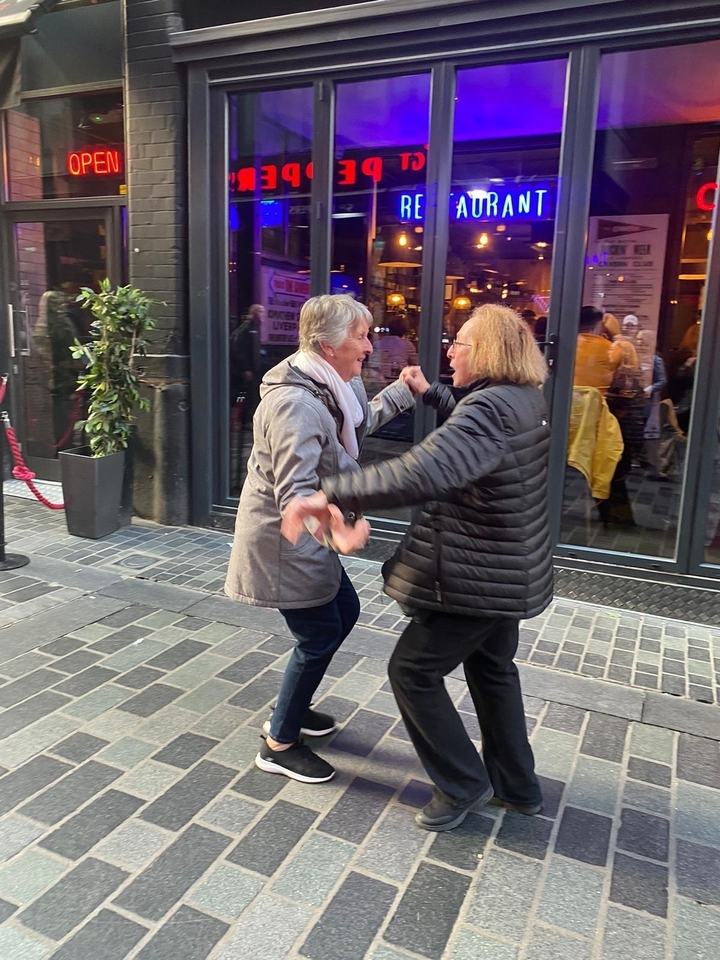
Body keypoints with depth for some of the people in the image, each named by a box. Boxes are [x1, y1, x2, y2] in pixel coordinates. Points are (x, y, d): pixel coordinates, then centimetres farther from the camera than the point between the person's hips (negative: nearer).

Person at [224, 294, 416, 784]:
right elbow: (296, 497, -34)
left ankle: (293, 708, 39)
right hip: (285, 541, -10)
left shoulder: (327, 388, 3)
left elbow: (360, 421, 25)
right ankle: (280, 744, 21)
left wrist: (405, 390, 21)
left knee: (345, 611, 20)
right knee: (319, 637, 0)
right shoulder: (295, 404, -28)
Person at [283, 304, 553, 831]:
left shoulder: (489, 408, -26)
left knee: (413, 670, 4)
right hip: (513, 570, 10)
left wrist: (329, 496, -41)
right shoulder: (525, 399, 5)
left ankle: (463, 783, 18)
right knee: (493, 667, 23)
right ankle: (517, 784, 38)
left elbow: (420, 474, -43)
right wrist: (430, 392, 25)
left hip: (477, 577, -10)